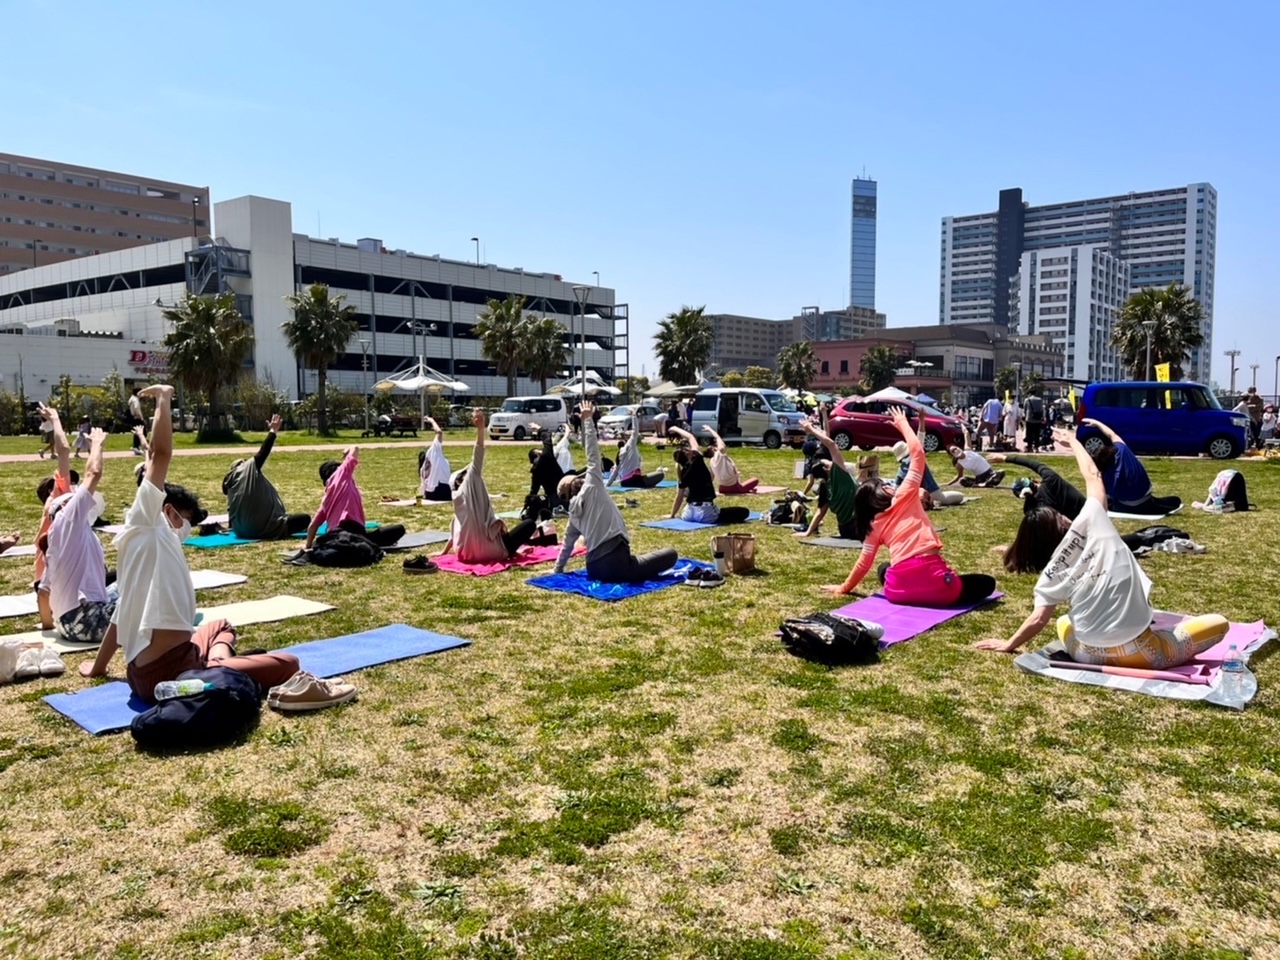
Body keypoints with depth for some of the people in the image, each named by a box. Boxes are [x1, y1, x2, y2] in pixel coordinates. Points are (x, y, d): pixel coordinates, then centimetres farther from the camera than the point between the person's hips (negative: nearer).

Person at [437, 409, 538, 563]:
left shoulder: (459, 497, 19)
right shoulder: (470, 484, -4)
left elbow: (457, 529, 25)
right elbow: (477, 459, -14)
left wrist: (444, 551, 37)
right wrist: (481, 427, -19)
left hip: (468, 553, 9)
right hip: (489, 551, -9)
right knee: (530, 524, 2)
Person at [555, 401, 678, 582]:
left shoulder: (574, 510, 19)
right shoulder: (591, 488, 1)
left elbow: (568, 542, 30)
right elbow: (593, 455, 2)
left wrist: (558, 569, 44)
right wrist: (587, 420, 9)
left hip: (594, 567, 8)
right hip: (614, 558, -7)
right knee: (670, 554, -1)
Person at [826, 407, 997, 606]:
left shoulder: (873, 525, 15)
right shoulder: (904, 497, 5)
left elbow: (864, 563, 18)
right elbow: (918, 452, 7)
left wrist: (844, 587, 33)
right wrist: (903, 424, 19)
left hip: (898, 589, 4)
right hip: (933, 582, -4)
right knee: (986, 583, 18)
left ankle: (915, 596, 18)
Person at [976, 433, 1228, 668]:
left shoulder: (1051, 574, 4)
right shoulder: (1091, 524, -3)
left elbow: (1039, 620, -2)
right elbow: (1093, 476, 12)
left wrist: (1009, 644, 14)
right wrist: (1073, 441, 27)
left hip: (1090, 655, 3)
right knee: (1218, 623, 16)